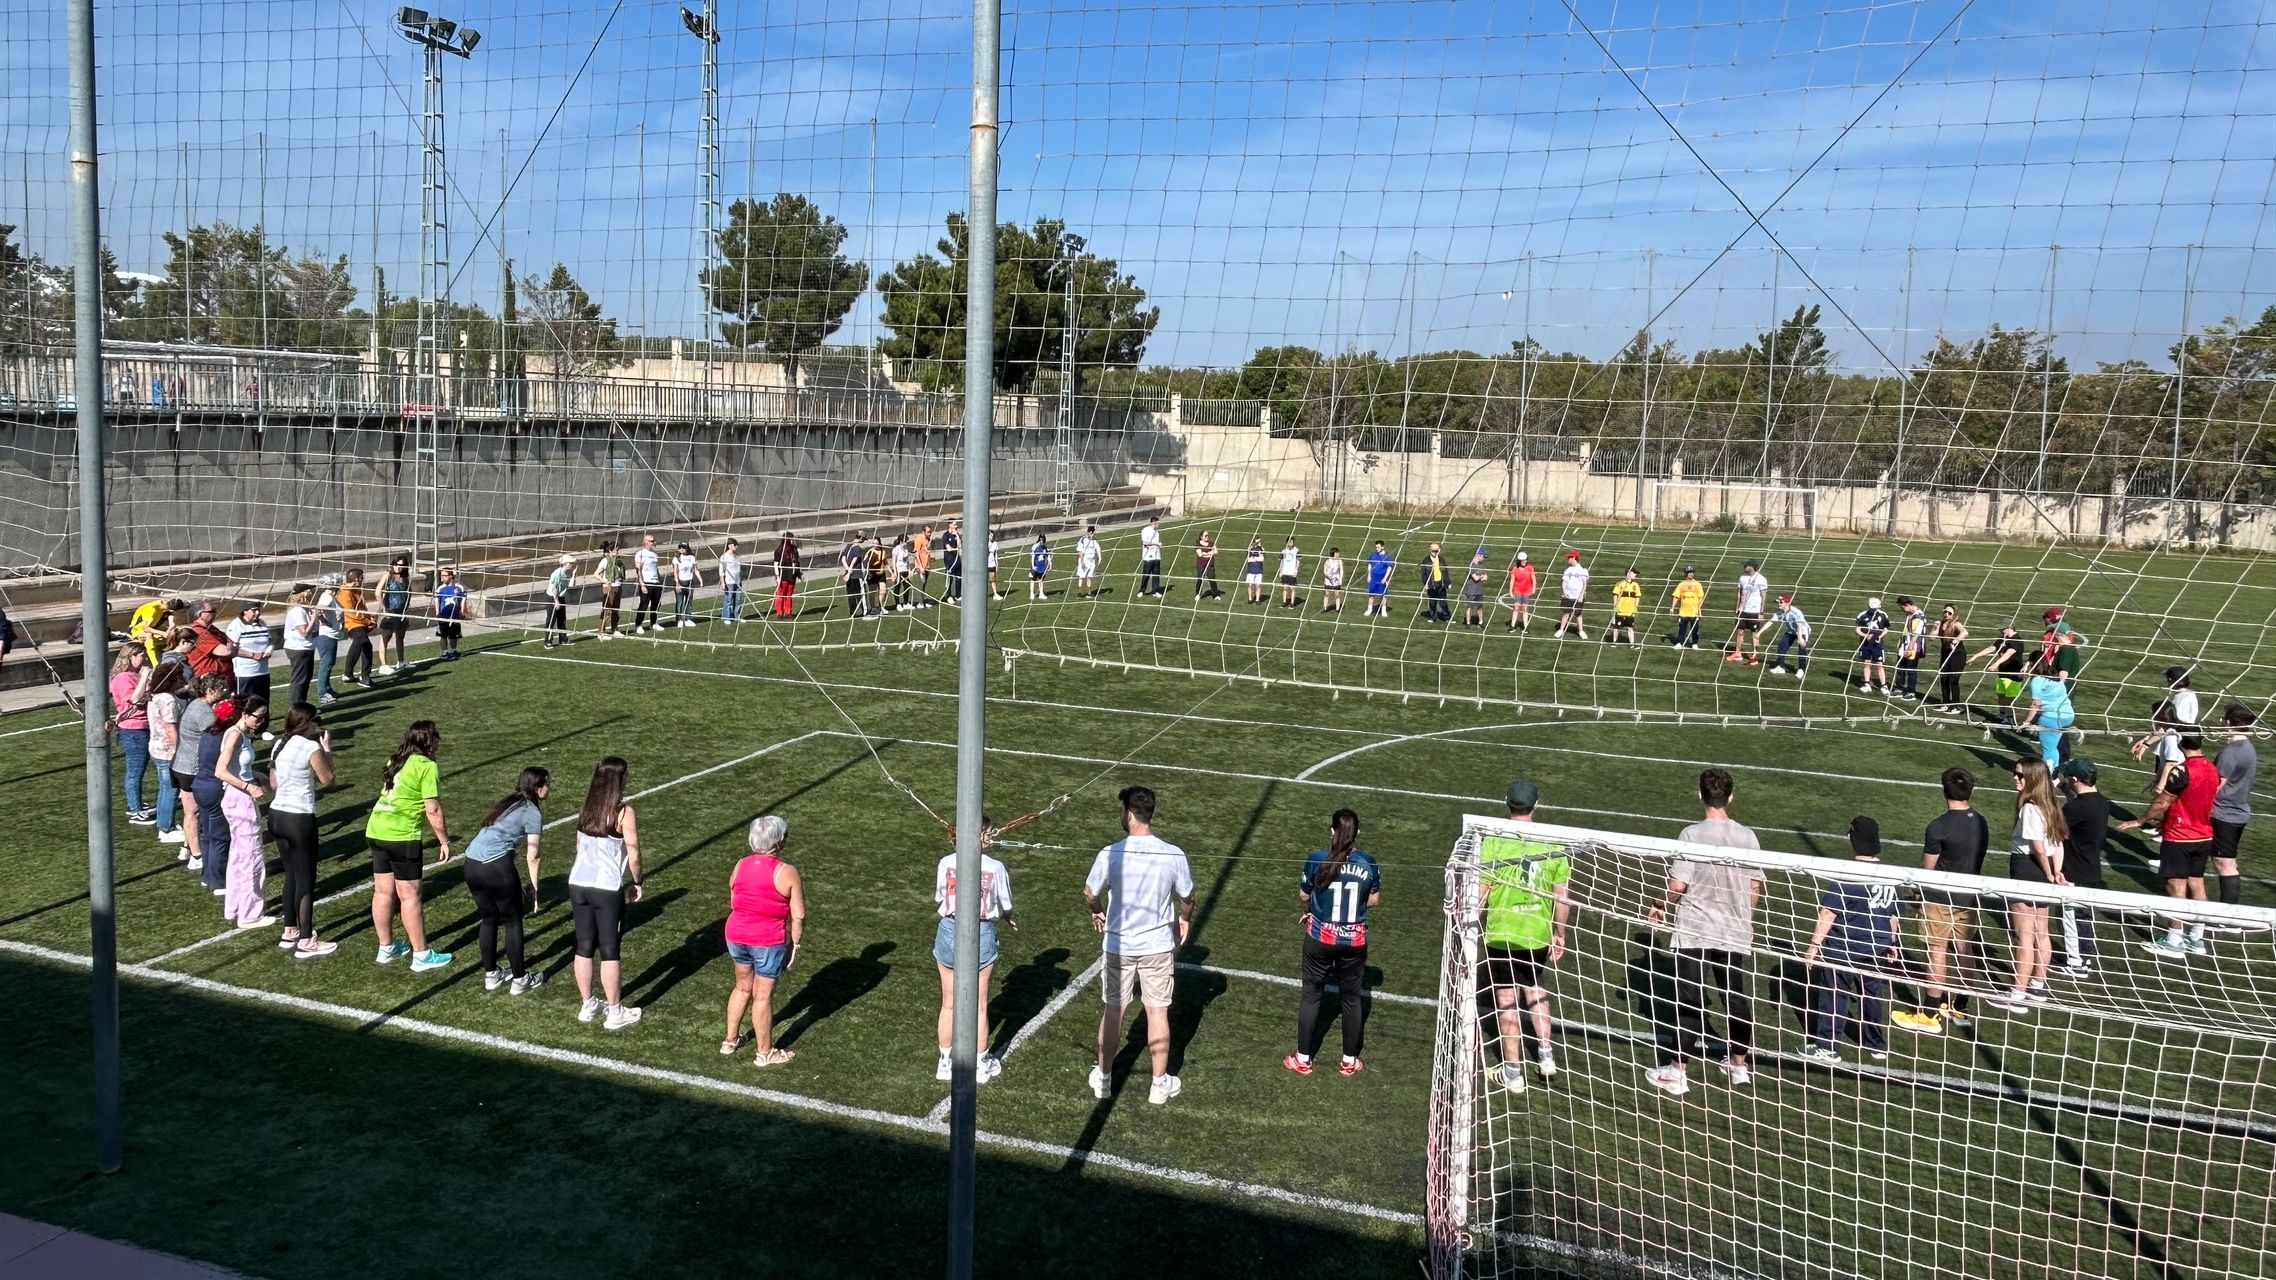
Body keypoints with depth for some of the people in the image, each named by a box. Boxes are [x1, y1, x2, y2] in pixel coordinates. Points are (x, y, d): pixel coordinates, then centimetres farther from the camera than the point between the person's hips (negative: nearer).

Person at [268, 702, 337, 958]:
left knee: (291, 875, 21)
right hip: (299, 819, -8)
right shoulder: (311, 747, -15)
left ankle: (290, 932, 30)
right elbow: (328, 779, -4)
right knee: (306, 880, 1)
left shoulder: (279, 745, 8)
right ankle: (306, 943, 5)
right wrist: (327, 748, 2)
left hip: (276, 815, 8)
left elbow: (273, 782, 16)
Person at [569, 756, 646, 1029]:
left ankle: (587, 1005, 27)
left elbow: (580, 847, 15)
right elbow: (633, 856, -10)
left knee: (584, 947, 15)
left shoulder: (586, 809, 6)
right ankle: (615, 1012, 14)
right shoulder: (624, 812, -11)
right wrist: (636, 883, 6)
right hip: (607, 889, -6)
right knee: (609, 952, 4)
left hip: (578, 884, 6)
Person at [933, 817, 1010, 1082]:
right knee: (978, 1006, 14)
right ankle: (982, 1064, 28)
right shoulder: (995, 867, -13)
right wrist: (1009, 920, 21)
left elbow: (938, 901, 2)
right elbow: (1005, 908, -2)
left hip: (949, 931, 2)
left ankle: (945, 1063, 28)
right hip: (981, 935, -2)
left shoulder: (946, 863, -9)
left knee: (949, 1003, 16)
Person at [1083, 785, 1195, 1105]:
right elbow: (1187, 898, 1)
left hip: (1119, 946, 0)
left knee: (1113, 1010, 15)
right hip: (1158, 946, 0)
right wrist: (1185, 920, 23)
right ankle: (1160, 1084, 22)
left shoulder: (1109, 855, -16)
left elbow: (1090, 894, -1)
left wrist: (1098, 913, 21)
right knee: (1158, 1012, 12)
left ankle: (1103, 1078, 29)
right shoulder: (1173, 855, -13)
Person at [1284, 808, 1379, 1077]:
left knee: (1312, 994, 13)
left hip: (1320, 937, -1)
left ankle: (1303, 1059, 22)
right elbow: (1374, 899, 3)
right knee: (1352, 998, 16)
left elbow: (1303, 895, -1)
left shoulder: (1317, 859, -14)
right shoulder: (1368, 862, -10)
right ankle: (1349, 1061, 27)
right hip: (1354, 941, 1)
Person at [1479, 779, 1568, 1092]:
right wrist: (1559, 934, 11)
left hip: (1501, 935, -3)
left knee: (1507, 1001, 9)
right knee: (1536, 990, 26)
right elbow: (1562, 895, -2)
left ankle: (1513, 1072, 18)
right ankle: (1545, 1054, 31)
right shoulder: (1553, 843, -8)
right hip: (1539, 934, 3)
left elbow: (1480, 894, -12)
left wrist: (1477, 929, 2)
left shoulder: (1492, 843, -16)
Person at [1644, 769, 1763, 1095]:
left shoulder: (1691, 835, -14)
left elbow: (1677, 885, -15)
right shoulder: (1747, 837, -2)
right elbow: (1754, 888, 4)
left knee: (1689, 1002, 3)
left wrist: (1660, 908, 4)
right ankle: (1738, 1065, 30)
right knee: (1736, 999, 17)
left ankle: (1676, 1072, 7)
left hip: (1694, 933, -3)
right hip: (1735, 933, 3)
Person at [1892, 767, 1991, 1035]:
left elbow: (1927, 868, -12)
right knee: (1964, 952, 15)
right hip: (1968, 897, 7)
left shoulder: (1939, 827, -20)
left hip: (1940, 899, -6)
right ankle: (1959, 1010, 27)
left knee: (1937, 954, 1)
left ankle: (1929, 1015, 7)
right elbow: (1976, 860, 10)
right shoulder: (1981, 824, 0)